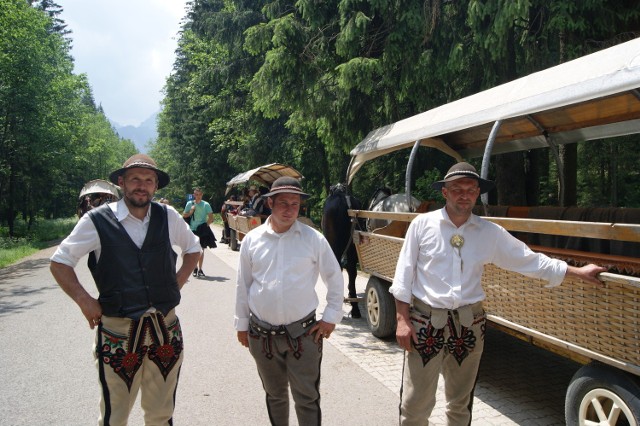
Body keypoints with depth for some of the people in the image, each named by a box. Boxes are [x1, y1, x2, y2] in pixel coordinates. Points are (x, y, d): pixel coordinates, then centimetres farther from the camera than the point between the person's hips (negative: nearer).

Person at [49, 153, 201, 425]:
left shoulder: (168, 217, 2)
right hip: (118, 331, -2)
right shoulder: (97, 220, -6)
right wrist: (84, 300, -8)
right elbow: (60, 262, 3)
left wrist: (178, 282, 7)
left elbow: (193, 248, 19)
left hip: (165, 328, 3)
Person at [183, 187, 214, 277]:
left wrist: (206, 224, -16)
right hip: (192, 230, 1)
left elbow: (211, 217, -4)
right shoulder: (189, 204, 0)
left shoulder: (206, 204, -4)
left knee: (201, 250, 5)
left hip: (202, 230, -1)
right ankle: (195, 268, 21)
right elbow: (184, 215, 8)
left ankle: (200, 269, 15)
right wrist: (191, 212, -8)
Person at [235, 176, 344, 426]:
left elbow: (335, 278, 4)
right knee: (274, 395, 19)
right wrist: (242, 323, 10)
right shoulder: (252, 239, 0)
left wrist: (331, 316, 0)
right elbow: (243, 285, 8)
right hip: (261, 334, 2)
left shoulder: (313, 239, -5)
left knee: (307, 399, 4)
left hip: (304, 333, -2)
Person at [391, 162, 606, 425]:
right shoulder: (422, 224, -3)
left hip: (469, 326, 3)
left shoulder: (491, 233, 4)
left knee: (460, 404, 18)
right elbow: (404, 274, -2)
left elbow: (530, 261, 11)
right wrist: (402, 319, -6)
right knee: (415, 405, 1)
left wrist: (578, 272, 10)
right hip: (425, 323, -3)